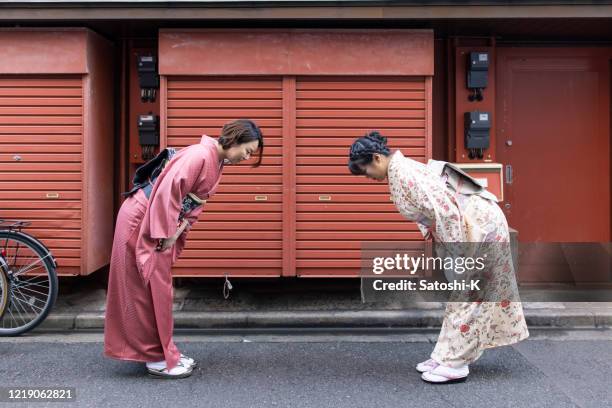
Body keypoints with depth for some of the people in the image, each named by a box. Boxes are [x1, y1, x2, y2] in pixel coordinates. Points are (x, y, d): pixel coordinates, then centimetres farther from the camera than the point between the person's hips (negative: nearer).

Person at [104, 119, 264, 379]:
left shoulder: (217, 163, 7)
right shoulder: (200, 155, -23)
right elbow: (168, 192, -28)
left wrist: (177, 233, -2)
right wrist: (167, 235, -22)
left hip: (161, 223, 9)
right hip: (141, 221, -9)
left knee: (159, 289, 14)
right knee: (150, 289, -1)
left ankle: (164, 352, 24)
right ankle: (157, 359, 8)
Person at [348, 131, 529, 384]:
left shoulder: (402, 171, -20)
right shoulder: (400, 170, 10)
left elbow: (443, 208, -26)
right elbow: (428, 212, 17)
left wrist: (456, 253, -22)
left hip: (478, 224, -10)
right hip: (472, 224, 10)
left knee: (465, 295, -4)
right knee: (460, 294, 13)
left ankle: (454, 363, 4)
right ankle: (448, 355, 22)